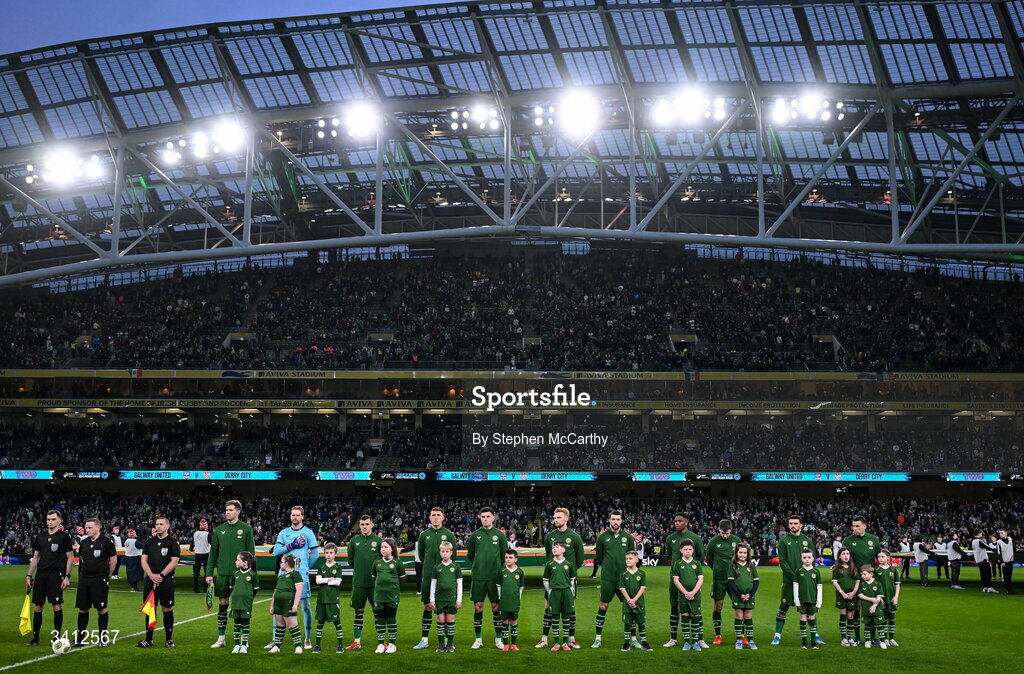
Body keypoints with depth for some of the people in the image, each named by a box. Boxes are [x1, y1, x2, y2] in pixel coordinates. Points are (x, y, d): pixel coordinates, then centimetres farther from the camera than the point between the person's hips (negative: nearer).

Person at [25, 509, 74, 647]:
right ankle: (35, 638, 14)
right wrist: (29, 575, 12)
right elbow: (35, 557, 18)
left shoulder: (64, 536, -1)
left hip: (56, 575, -5)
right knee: (37, 607, 5)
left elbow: (70, 557, -2)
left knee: (57, 607, -4)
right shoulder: (40, 537, 13)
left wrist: (67, 577, -9)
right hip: (40, 575, 5)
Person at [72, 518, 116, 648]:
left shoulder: (106, 542, -6)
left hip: (100, 580, -5)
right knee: (82, 608, 7)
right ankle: (80, 638, 14)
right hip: (84, 579, 5)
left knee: (102, 608, -1)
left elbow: (113, 560, -1)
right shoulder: (84, 542, 10)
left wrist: (107, 575, 4)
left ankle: (102, 638, 10)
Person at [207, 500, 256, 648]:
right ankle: (221, 638, 14)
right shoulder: (219, 530, 9)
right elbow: (213, 552, 11)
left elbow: (251, 552, -1)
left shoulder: (246, 529, -1)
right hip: (222, 573, 3)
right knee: (223, 604, 7)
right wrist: (209, 573, 6)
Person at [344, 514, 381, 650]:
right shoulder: (354, 541, 7)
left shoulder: (379, 541, -1)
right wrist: (358, 569, 10)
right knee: (358, 612, 7)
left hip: (375, 582, -2)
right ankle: (356, 641, 13)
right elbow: (350, 559, 17)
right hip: (358, 582, 2)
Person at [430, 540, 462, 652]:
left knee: (450, 619, 1)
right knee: (440, 619, 2)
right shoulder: (437, 567, 6)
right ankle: (441, 644, 9)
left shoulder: (456, 567, 3)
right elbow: (433, 583, 8)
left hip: (451, 597, -1)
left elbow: (459, 583, 4)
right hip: (439, 598, 1)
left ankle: (450, 643, 9)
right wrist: (432, 599, 4)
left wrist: (459, 599, -1)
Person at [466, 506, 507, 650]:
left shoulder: (500, 535, 3)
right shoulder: (475, 535, 6)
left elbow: (505, 554, 9)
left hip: (495, 577, -1)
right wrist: (478, 566, 10)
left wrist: (498, 568, 7)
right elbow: (469, 555, 15)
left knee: (496, 606, 1)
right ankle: (478, 639, 11)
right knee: (477, 607, 2)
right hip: (478, 577, 1)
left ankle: (498, 638, 10)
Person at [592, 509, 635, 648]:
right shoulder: (603, 537, 3)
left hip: (624, 578, 1)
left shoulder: (628, 537, 6)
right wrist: (607, 567, 10)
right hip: (607, 578, -1)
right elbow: (598, 557, 11)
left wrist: (627, 568, 7)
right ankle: (598, 638, 7)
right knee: (603, 607, -1)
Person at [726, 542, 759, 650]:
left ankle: (750, 641, 8)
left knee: (748, 617, 5)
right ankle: (739, 641, 7)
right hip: (737, 596, -2)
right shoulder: (733, 566, 0)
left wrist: (750, 594, -7)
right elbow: (731, 582, -4)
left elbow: (757, 581, 6)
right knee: (739, 617, 1)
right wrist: (740, 595, -12)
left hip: (749, 596, 2)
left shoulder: (751, 566, 6)